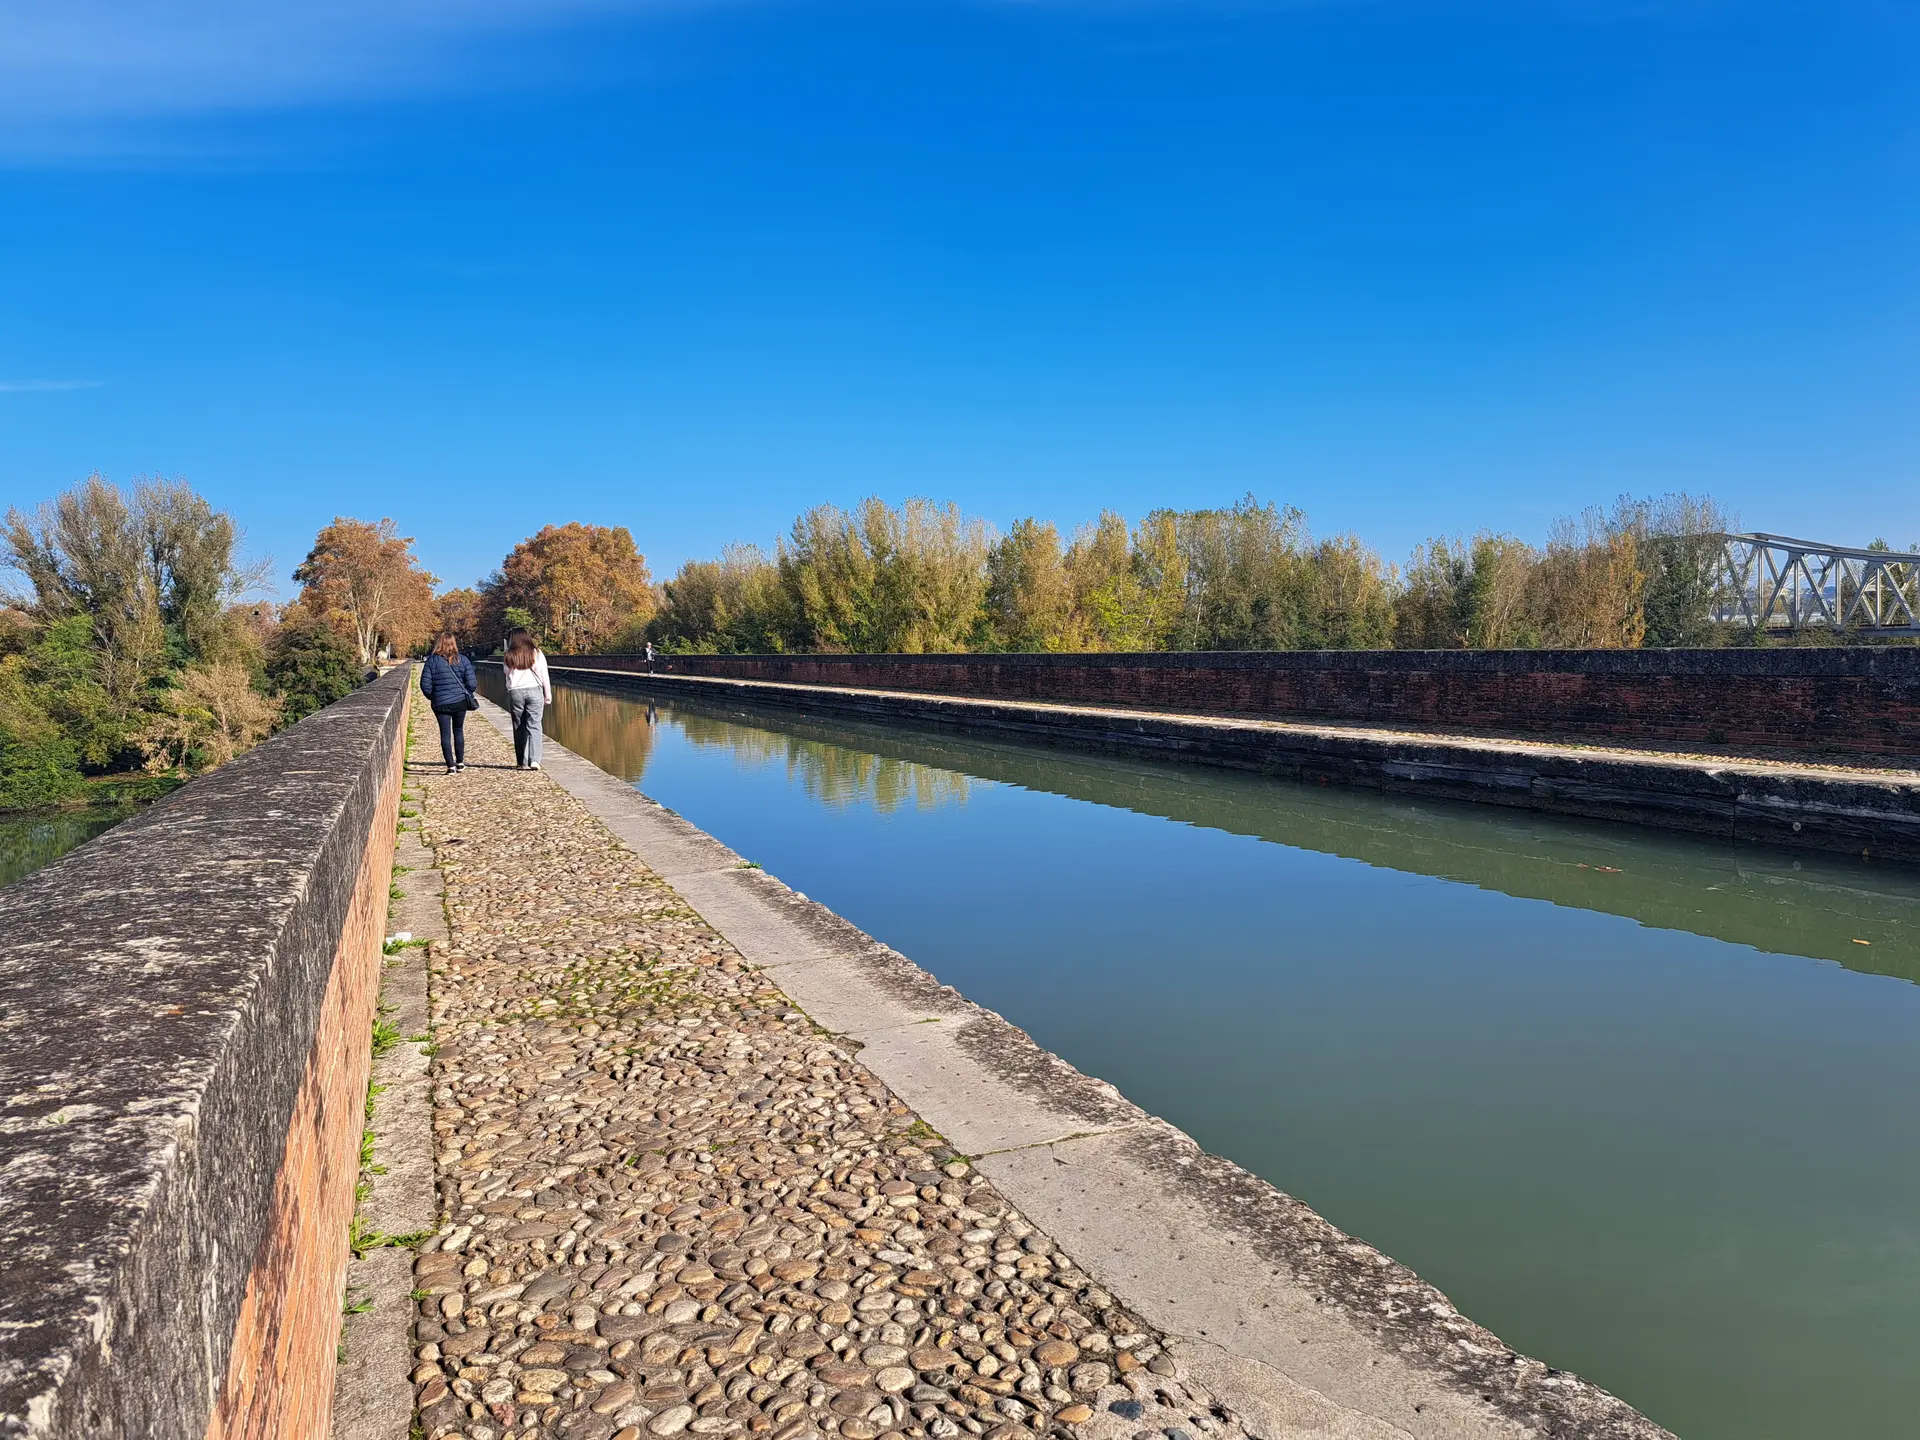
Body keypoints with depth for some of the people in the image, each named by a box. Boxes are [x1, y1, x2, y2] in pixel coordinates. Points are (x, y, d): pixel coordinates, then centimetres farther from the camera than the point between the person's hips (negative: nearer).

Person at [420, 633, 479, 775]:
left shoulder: (432, 660, -4)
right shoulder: (463, 660, -2)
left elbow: (425, 684, -5)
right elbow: (472, 683, -6)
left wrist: (432, 697, 12)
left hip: (441, 703, -1)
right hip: (460, 701, 2)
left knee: (445, 733, 2)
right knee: (458, 730, 17)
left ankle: (451, 765, -4)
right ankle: (460, 762, 20)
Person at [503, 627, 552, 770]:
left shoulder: (509, 656, 3)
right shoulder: (536, 653, 3)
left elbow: (507, 673, 3)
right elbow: (544, 675, 3)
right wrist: (548, 695, 8)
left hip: (515, 692, 0)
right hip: (534, 690, 0)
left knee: (519, 728, 8)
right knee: (534, 726, -1)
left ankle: (523, 762, 8)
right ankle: (534, 760, -14)